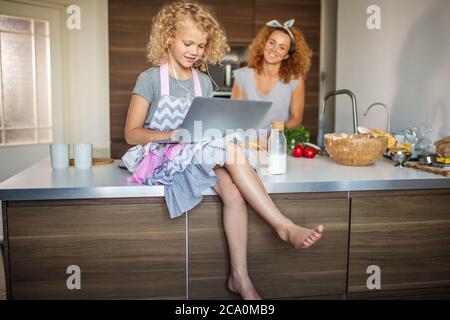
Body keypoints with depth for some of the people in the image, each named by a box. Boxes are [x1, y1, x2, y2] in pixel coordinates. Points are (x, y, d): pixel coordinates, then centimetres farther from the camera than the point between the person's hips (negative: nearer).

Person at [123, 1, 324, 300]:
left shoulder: (204, 82, 14)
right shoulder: (150, 78, -2)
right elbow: (132, 133, -7)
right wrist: (172, 135, -23)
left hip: (198, 156, 5)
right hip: (161, 159, -5)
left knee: (234, 191, -27)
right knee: (230, 149, -30)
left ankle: (240, 276, -19)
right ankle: (284, 226, -27)